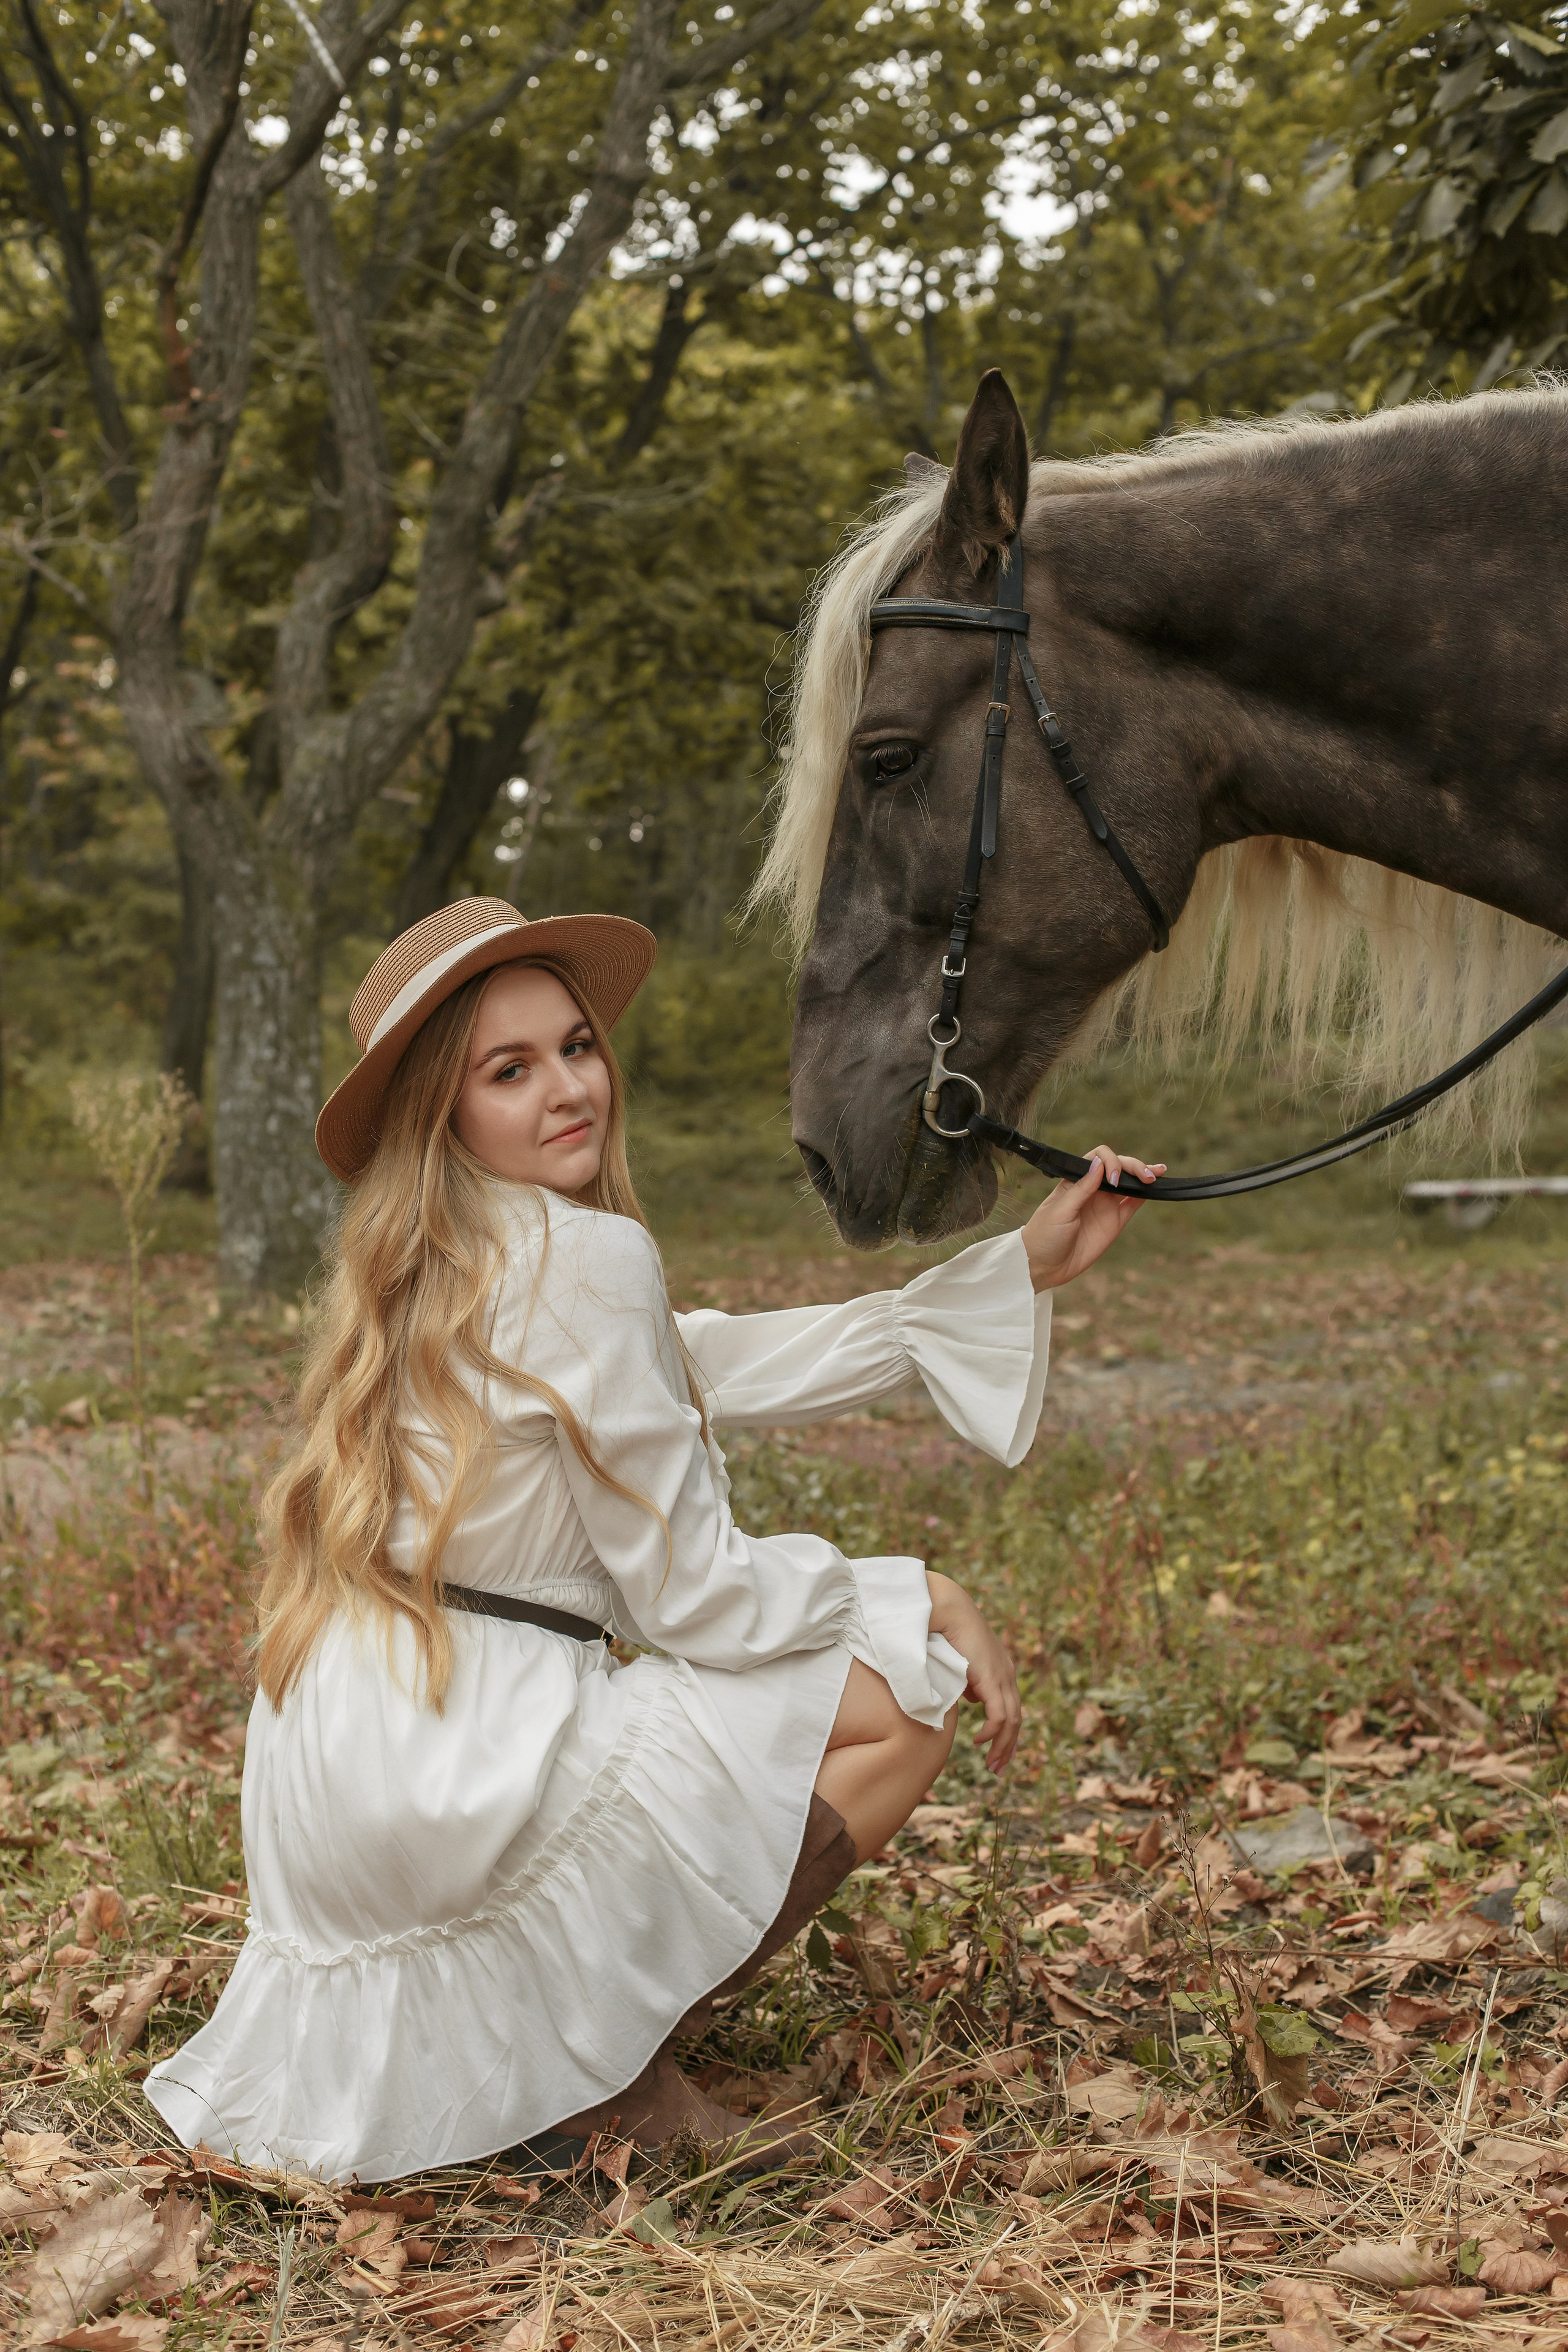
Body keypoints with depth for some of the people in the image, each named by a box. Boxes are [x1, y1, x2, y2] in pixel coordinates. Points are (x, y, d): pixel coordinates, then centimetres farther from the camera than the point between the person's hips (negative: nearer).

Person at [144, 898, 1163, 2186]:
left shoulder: (445, 1266, 15)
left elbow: (731, 1365, 17)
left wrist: (1022, 1268, 17)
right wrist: (924, 1598, 2)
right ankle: (609, 2070, 1)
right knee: (907, 1699, -2)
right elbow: (690, 1588, -12)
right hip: (445, 1777, -9)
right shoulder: (586, 1257, -14)